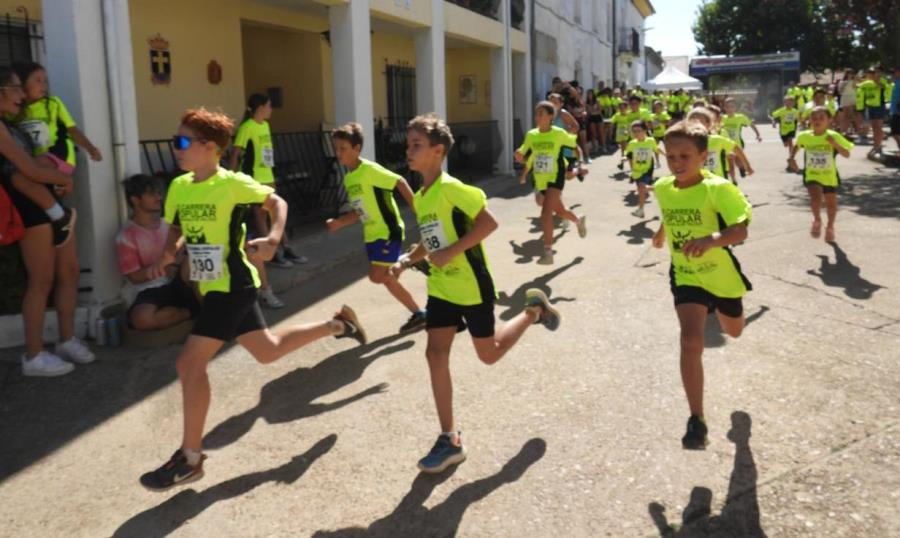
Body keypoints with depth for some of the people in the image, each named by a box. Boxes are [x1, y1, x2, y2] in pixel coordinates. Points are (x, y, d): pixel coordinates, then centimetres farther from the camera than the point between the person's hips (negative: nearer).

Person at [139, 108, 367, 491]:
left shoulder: (233, 183, -15)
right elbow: (175, 228, 18)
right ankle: (337, 325, 39)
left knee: (189, 364, -12)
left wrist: (274, 238, -20)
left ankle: (190, 458, 1)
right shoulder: (178, 187, 4)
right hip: (212, 287, 8)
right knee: (268, 351, 21)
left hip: (232, 286, -8)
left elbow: (277, 203, -3)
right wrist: (167, 254, -4)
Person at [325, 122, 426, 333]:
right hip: (372, 234, 9)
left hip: (388, 231, -9)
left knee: (377, 275, -16)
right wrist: (338, 222, 2)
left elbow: (400, 182, -17)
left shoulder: (370, 170, -17)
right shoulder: (348, 178, 9)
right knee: (385, 277, 10)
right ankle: (418, 314, 20)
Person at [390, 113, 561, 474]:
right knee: (435, 354, -1)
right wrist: (407, 261, 4)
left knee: (489, 354, 8)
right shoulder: (420, 197, 7)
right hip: (441, 287, 7)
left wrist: (451, 252, -26)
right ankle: (449, 440, 6)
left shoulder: (451, 188, -19)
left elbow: (488, 223, -23)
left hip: (471, 285, -7)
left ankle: (534, 311, 33)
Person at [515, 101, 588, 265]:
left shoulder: (559, 134, -12)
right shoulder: (531, 135, 0)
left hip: (555, 178, -6)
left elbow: (576, 146, 3)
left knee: (546, 213, -22)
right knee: (559, 211, 23)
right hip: (541, 180, 6)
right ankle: (579, 220, 56)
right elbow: (523, 158, 4)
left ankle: (548, 252, -16)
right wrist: (519, 156, -18)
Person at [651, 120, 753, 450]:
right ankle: (697, 419, -11)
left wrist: (712, 239, -51)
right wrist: (661, 232, 32)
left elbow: (740, 230, -32)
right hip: (686, 276, 1)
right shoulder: (662, 188, -7)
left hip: (721, 274, -1)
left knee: (733, 331, 26)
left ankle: (719, 309, 67)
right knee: (691, 342, -18)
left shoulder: (718, 189, -23)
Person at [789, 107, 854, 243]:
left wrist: (835, 144, -29)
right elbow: (797, 145, 16)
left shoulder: (834, 136, -13)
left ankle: (830, 227, 39)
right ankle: (817, 221, 1)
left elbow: (847, 154, -14)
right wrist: (792, 158, 2)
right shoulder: (804, 136, -8)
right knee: (816, 197, -26)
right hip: (811, 176, -1)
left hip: (829, 176, 1)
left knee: (831, 203, 14)